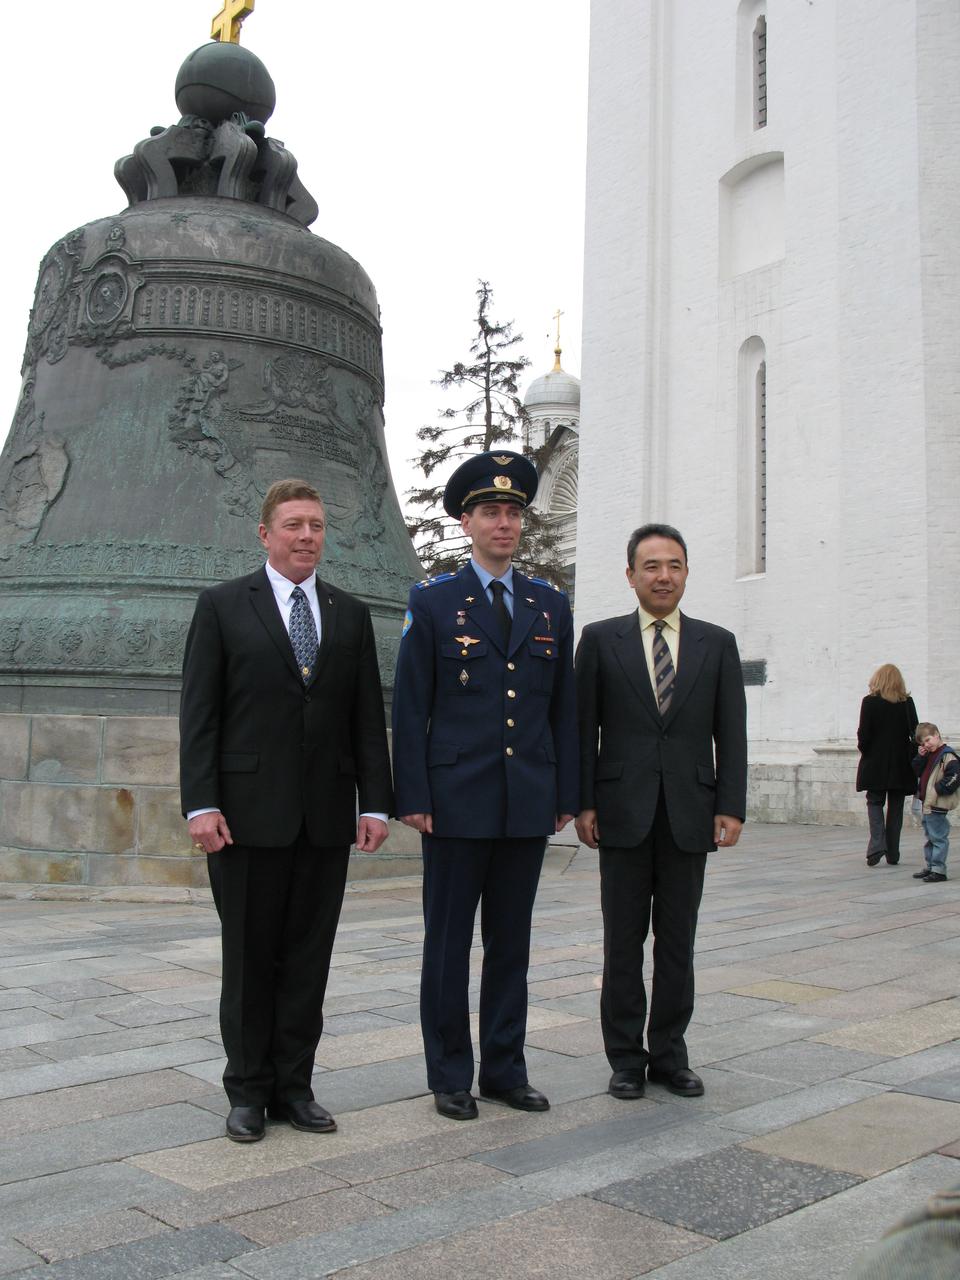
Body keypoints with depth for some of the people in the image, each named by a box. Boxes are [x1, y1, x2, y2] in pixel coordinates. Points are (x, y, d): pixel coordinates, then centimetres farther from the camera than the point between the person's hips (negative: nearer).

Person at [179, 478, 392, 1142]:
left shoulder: (351, 614, 11)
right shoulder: (223, 606, 2)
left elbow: (368, 718, 9)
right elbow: (199, 714, -3)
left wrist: (375, 803, 1)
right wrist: (201, 804, -11)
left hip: (326, 815, 3)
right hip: (249, 812, -3)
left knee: (309, 957, 8)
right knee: (250, 956, 7)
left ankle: (293, 1087, 21)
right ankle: (249, 1091, 20)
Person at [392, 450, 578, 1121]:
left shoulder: (551, 604, 10)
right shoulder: (433, 601, 0)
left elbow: (564, 707, 11)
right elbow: (409, 708, -2)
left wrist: (567, 793, 7)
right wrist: (412, 798, -8)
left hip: (530, 803, 3)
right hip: (457, 800, -3)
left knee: (512, 942, 11)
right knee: (449, 942, 6)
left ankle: (506, 1069, 23)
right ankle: (451, 1075, 19)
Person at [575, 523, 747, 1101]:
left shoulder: (717, 643, 7)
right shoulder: (600, 639, 3)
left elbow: (732, 734, 6)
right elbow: (583, 728, 1)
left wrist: (731, 807, -2)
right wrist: (582, 803, -4)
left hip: (690, 814, 2)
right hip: (624, 813, -1)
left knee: (678, 942, 9)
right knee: (624, 940, 6)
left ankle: (669, 1054, 22)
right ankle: (626, 1057, 18)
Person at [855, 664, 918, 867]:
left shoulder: (869, 702, -7)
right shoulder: (907, 702, 0)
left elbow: (863, 732, -9)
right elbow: (915, 732, -1)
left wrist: (864, 750, 9)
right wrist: (911, 756, 10)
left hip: (875, 762, -2)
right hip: (901, 764, 2)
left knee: (875, 802, 7)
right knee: (896, 807, 9)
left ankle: (877, 843, -13)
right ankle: (893, 854, 11)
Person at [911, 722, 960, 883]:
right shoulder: (929, 755, 14)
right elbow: (918, 772, 17)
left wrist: (938, 789, -20)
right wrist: (920, 757, 3)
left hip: (938, 805, -10)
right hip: (927, 803, 10)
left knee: (938, 838, -5)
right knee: (929, 838, 17)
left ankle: (939, 870, -2)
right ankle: (929, 867, 25)